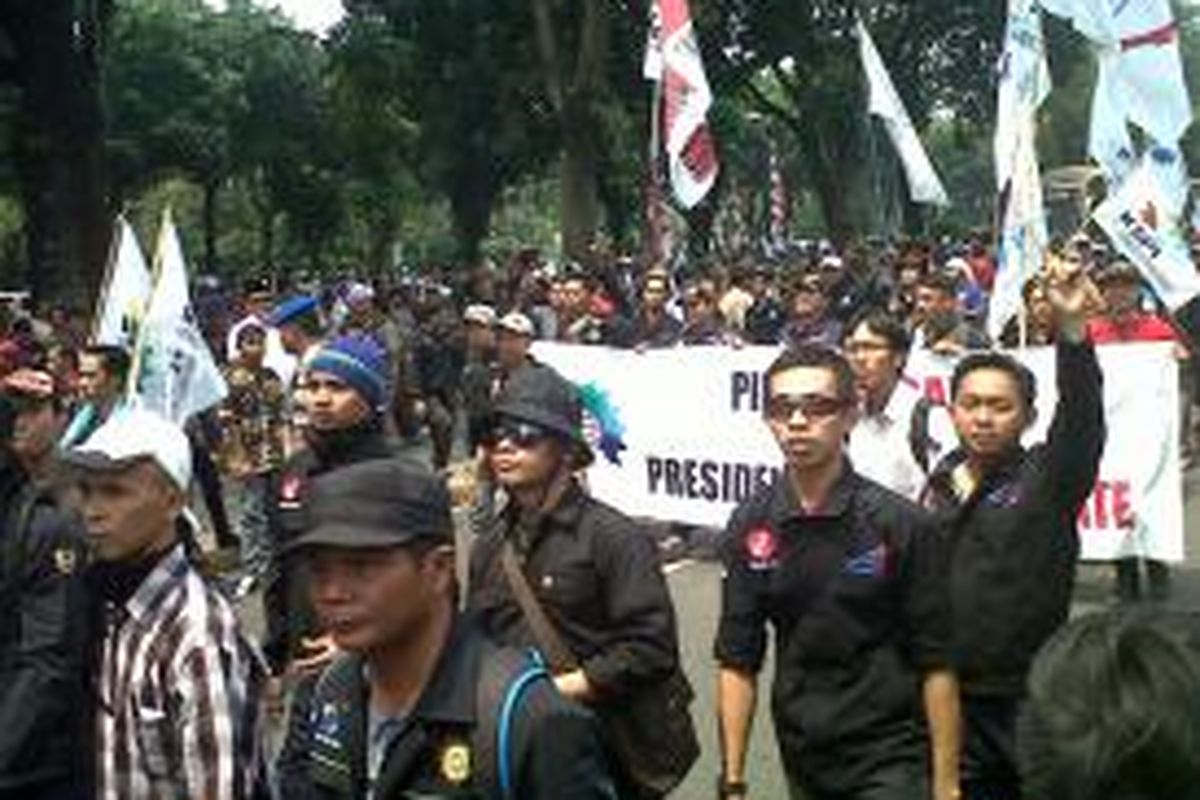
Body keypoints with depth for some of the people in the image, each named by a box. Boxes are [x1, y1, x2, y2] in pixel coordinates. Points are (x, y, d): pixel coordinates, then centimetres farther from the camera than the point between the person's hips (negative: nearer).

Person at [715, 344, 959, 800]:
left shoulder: (902, 523, -11)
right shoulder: (750, 527, -1)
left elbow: (935, 666, -9)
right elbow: (737, 662, 1)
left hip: (890, 760, -3)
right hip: (802, 758, 4)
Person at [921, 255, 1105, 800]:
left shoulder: (1047, 479, -5)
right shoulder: (941, 483, 8)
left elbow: (1082, 420, -24)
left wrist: (1071, 328, -40)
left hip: (1027, 700, -4)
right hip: (947, 698, 4)